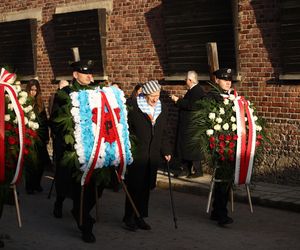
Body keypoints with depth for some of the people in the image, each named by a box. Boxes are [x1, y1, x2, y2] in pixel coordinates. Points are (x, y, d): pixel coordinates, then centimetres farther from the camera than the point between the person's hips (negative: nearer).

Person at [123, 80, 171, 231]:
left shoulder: (162, 108, 10)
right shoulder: (134, 107, -7)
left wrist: (165, 151, 10)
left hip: (153, 155, 5)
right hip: (136, 154, -5)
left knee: (147, 186, 7)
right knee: (134, 186, -3)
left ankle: (140, 217, 17)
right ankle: (129, 217, 9)